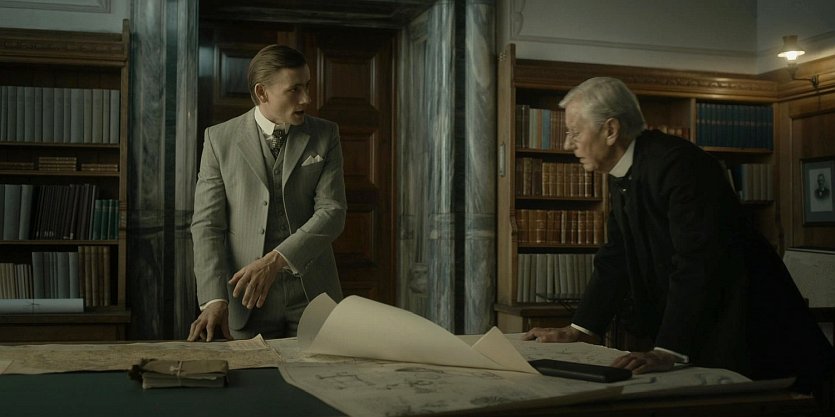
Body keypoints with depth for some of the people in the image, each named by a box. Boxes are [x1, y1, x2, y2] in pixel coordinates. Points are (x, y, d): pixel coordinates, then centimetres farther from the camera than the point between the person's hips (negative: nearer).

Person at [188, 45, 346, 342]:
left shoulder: (325, 136, 3)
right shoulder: (220, 139, 1)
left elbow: (332, 212, -7)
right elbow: (207, 223, -3)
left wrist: (276, 260, -20)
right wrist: (214, 300, -15)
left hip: (312, 297, 1)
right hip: (246, 303, -1)